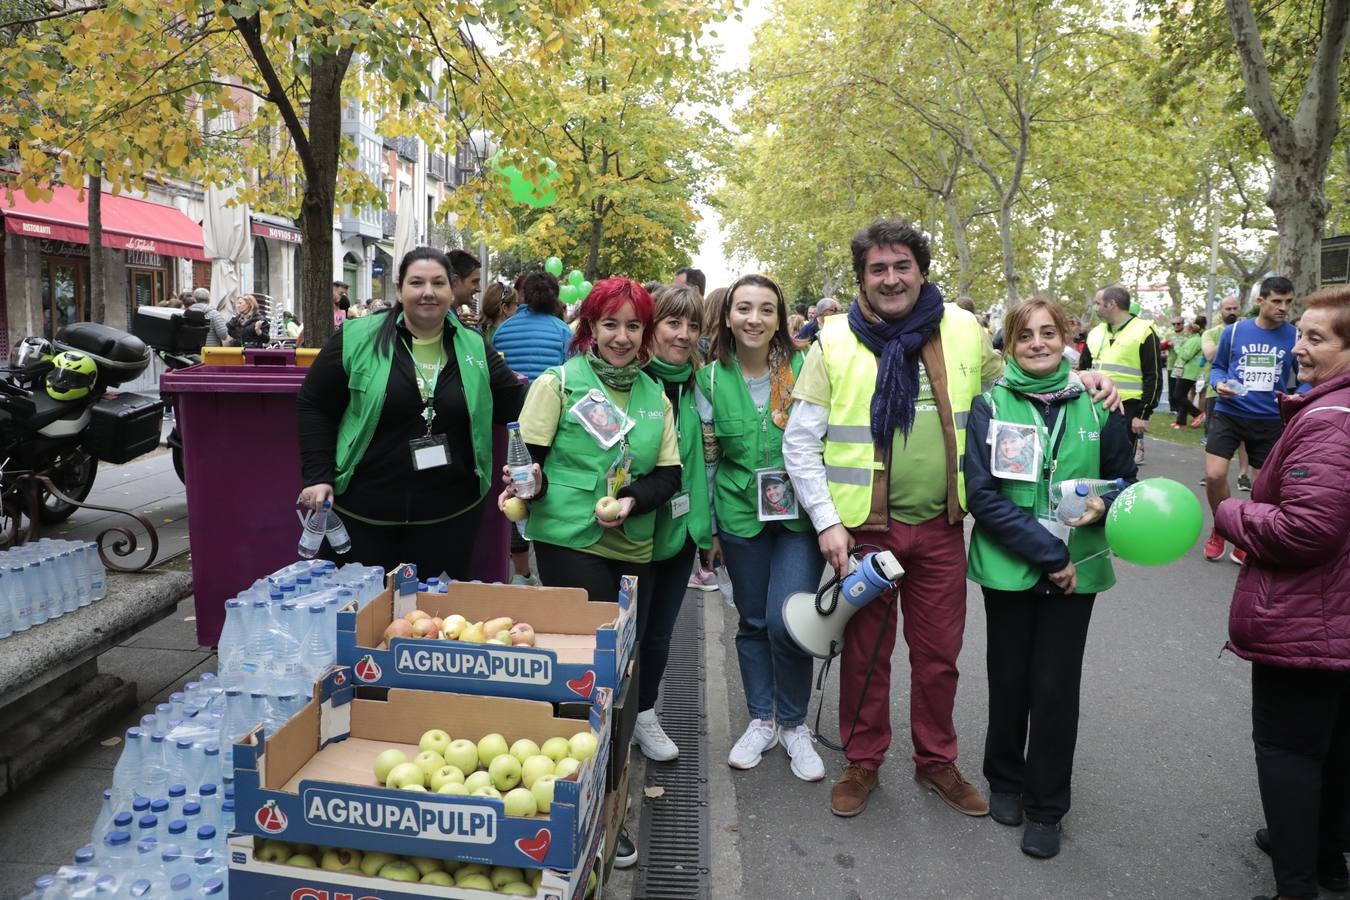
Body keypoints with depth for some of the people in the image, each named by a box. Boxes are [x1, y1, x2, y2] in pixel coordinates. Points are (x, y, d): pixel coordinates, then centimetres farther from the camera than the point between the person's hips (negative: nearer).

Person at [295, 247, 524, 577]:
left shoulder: (474, 348, 4)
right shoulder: (357, 339, -5)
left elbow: (514, 408, 7)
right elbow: (314, 406, 0)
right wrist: (318, 477, -6)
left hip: (449, 513, 2)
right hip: (362, 510, -2)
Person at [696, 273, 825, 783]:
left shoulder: (804, 369, -4)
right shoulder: (712, 379, 1)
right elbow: (706, 457, 6)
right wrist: (708, 527, 6)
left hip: (800, 513, -2)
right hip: (740, 516, 2)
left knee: (786, 622, -12)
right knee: (753, 622, 12)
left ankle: (793, 724, 13)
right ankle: (762, 720, 32)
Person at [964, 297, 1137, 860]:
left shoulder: (1096, 405, 0)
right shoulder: (990, 406, -6)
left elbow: (1125, 478, 10)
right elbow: (982, 494, -13)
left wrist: (1105, 505, -14)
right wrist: (1047, 553, -18)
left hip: (1075, 569, 1)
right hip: (1008, 566, -1)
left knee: (1055, 685, 7)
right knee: (1009, 680, 13)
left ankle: (1047, 807, 26)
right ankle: (1005, 780, 37)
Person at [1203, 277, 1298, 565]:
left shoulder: (1295, 337, -4)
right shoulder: (1234, 332, -4)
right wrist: (1219, 384, -11)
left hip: (1270, 420, 1)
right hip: (1229, 414, -1)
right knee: (1214, 476, -12)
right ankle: (1220, 529, 16)